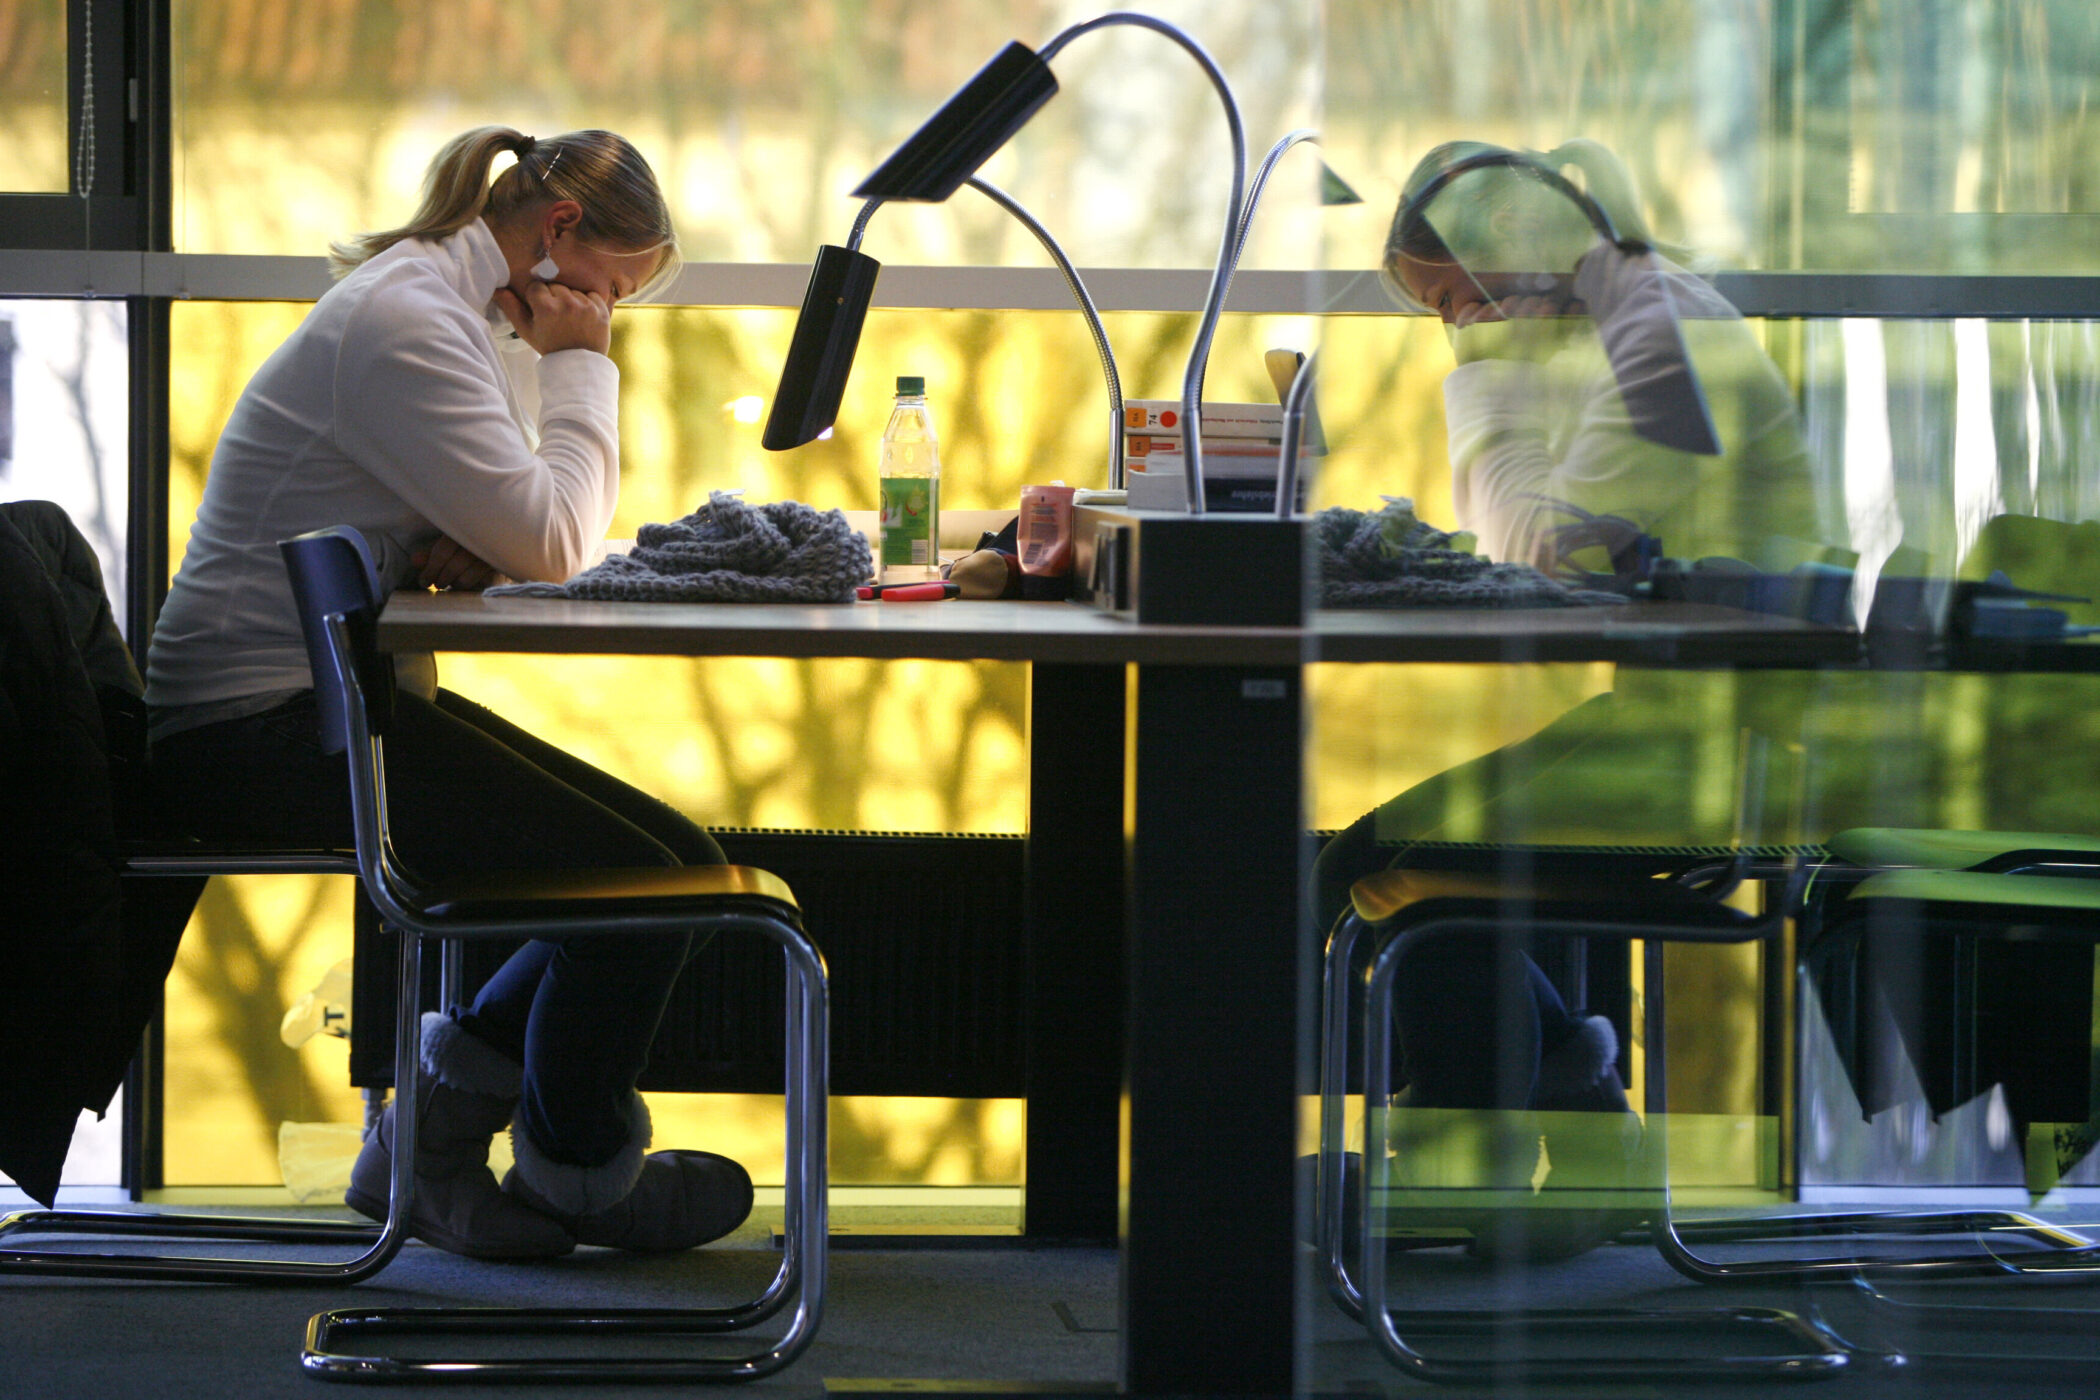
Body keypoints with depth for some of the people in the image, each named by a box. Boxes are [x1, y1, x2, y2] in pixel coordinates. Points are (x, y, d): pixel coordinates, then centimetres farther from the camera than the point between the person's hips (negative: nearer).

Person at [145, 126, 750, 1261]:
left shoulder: (465, 317, 16)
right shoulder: (404, 323, -18)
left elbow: (534, 535, 15)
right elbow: (551, 545, -20)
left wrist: (471, 549, -9)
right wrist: (577, 366, -8)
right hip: (262, 730, -11)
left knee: (663, 858, 1)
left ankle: (453, 1082, 9)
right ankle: (578, 1176, 8)